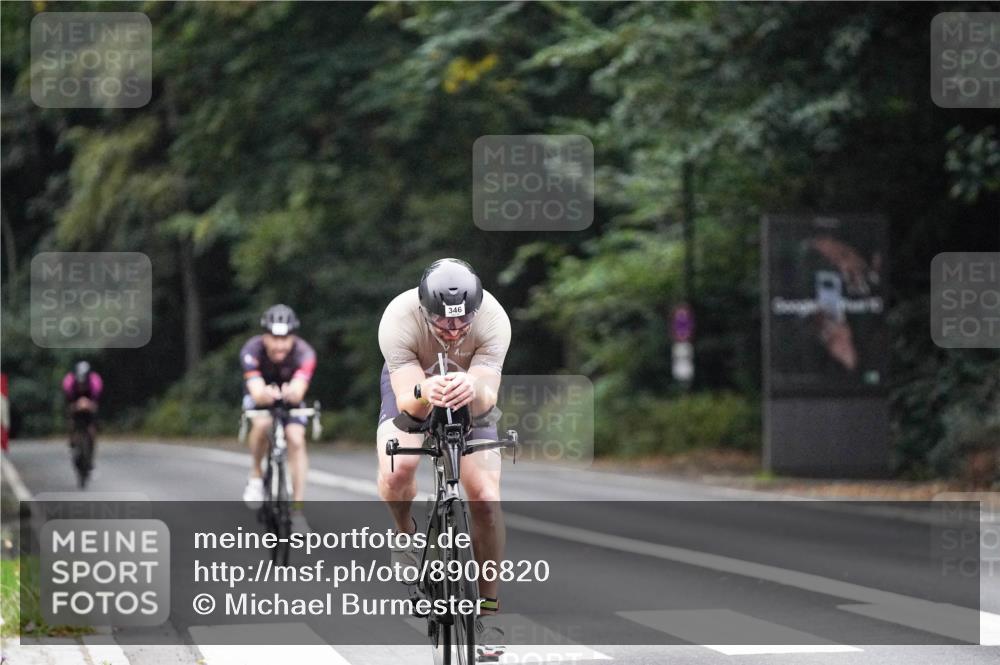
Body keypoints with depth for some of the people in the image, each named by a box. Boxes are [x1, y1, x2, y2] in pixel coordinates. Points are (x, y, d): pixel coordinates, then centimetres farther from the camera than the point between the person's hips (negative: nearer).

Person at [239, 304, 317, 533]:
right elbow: (256, 392, -44)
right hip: (259, 396, -1)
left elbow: (299, 391, -46)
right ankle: (255, 476, -8)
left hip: (290, 398, 1)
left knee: (296, 440, -21)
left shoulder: (303, 353, -32)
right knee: (262, 424, -33)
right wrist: (265, 394, -68)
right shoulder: (252, 351, -33)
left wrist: (291, 393, -70)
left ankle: (297, 512, -16)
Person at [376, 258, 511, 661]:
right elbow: (407, 401, -40)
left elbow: (489, 396, -40)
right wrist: (425, 394, -63)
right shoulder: (399, 318, -37)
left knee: (485, 497, -16)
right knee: (397, 469, -29)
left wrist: (473, 390, -64)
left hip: (471, 396, 1)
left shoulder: (493, 320, -35)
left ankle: (488, 609, -2)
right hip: (412, 385, -1)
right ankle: (406, 536, 5)